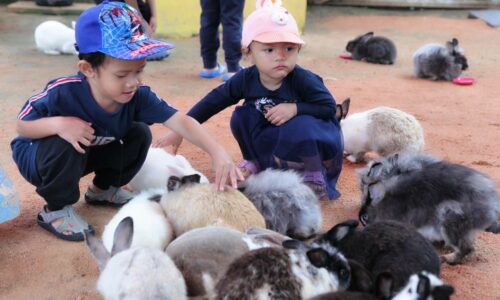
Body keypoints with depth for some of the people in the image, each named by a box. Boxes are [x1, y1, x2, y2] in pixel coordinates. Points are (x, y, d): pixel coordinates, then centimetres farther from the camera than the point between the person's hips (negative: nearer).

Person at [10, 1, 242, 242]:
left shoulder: (138, 96, -25)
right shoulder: (64, 93, -36)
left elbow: (182, 122, -32)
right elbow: (22, 125, -22)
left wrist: (217, 153, -46)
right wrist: (58, 124, -43)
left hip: (90, 154, 5)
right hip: (37, 157, -4)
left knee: (139, 134, -11)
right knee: (65, 144, -37)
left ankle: (102, 189, 13)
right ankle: (56, 209, -8)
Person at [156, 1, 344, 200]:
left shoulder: (303, 80, -28)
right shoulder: (246, 79, -16)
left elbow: (330, 106, -21)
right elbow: (213, 101, -7)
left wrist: (295, 108, -36)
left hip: (312, 139, -4)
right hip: (277, 138, 4)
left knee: (300, 127, -37)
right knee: (241, 116, -15)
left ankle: (313, 175, -10)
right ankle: (257, 162, 5)